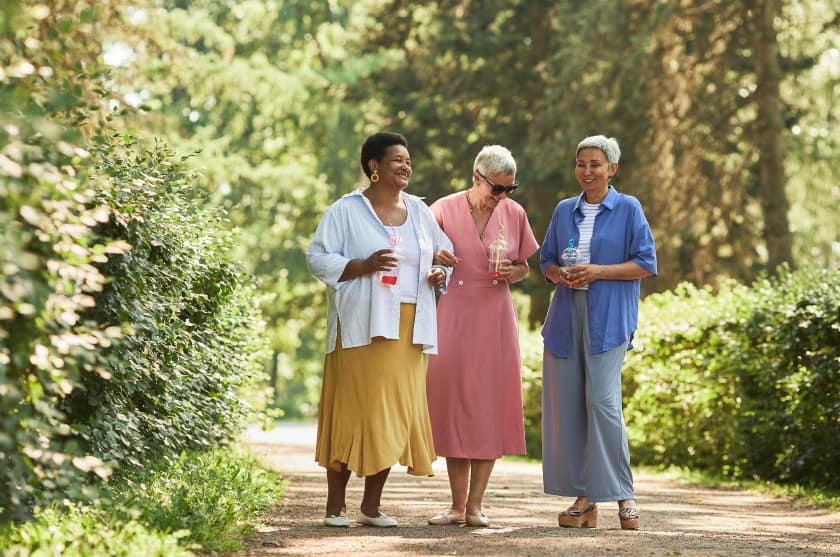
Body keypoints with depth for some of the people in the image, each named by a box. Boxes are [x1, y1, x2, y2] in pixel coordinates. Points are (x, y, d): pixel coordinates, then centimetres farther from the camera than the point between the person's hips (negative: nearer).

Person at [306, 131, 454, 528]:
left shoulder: (419, 210, 15)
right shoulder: (346, 210, -1)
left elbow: (443, 250, 26)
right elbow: (318, 258, -6)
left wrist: (440, 272, 3)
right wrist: (364, 265, -18)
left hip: (406, 331, 5)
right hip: (361, 327, -5)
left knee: (394, 414, 4)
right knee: (353, 410, -6)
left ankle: (371, 506, 12)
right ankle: (335, 506, 2)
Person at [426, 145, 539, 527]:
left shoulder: (514, 214, 3)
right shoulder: (445, 209, -3)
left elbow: (524, 268, 14)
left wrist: (510, 272, -9)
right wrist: (434, 257, -23)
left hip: (495, 320, 1)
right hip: (453, 319, -1)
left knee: (489, 408, -1)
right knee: (453, 406, 1)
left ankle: (475, 505, 4)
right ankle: (458, 506, 8)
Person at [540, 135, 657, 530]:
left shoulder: (628, 209, 2)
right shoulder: (564, 211, 15)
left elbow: (646, 264, -2)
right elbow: (546, 260, 20)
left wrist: (599, 271, -13)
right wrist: (559, 274, -3)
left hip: (608, 318, -5)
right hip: (566, 316, 5)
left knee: (603, 401, -15)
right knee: (565, 404, 0)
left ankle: (622, 495, -4)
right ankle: (583, 498, 7)